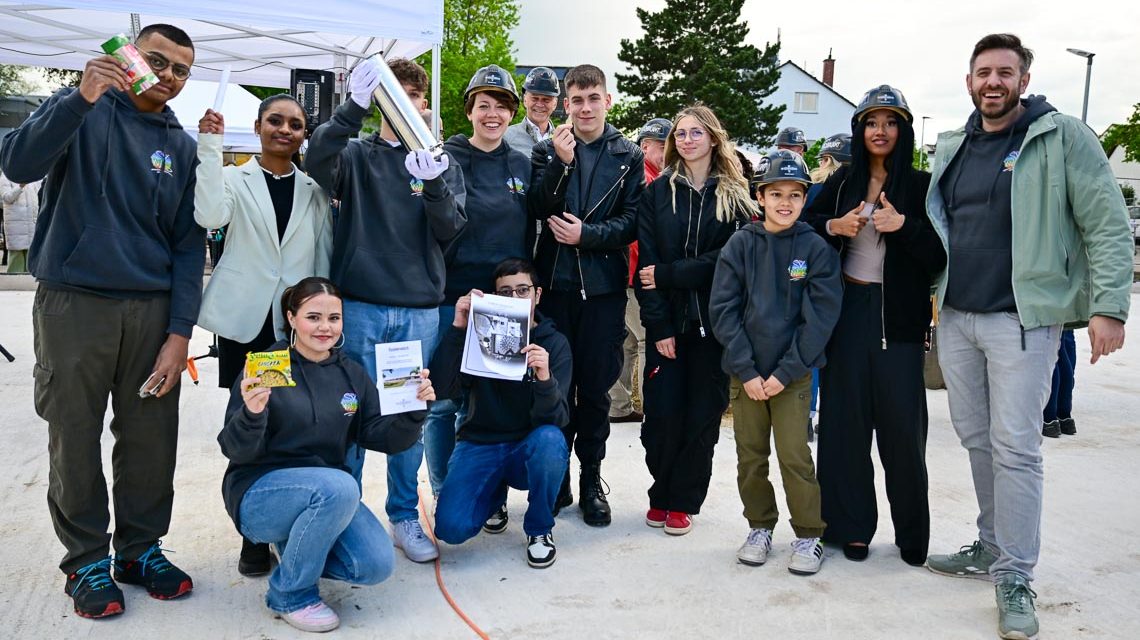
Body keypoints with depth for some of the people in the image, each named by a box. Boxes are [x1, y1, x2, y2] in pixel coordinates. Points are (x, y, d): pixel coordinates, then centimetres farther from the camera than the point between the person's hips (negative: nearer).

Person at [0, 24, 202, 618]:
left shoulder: (182, 146, 12)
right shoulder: (80, 110, 3)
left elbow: (188, 245, 8)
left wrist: (180, 332, -2)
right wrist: (83, 97, -26)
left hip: (152, 310, 3)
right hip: (74, 302, -3)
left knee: (151, 440, 6)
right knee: (75, 439, 6)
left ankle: (141, 548, 24)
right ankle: (87, 559, 21)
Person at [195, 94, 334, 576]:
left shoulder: (315, 192, 12)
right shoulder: (234, 179, 5)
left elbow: (324, 258, 13)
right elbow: (210, 215, -17)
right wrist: (210, 147, -18)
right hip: (245, 320, -1)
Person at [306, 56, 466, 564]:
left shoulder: (442, 163, 11)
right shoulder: (356, 155, 6)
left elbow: (450, 230, -3)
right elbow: (318, 160, -17)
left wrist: (433, 184, -22)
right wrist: (354, 108, -30)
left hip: (420, 309, 2)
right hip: (360, 305, -2)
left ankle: (405, 517, 21)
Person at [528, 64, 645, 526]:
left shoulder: (628, 156, 6)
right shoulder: (547, 151, 8)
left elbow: (632, 221, -1)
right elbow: (536, 209, -6)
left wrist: (587, 234, -14)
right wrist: (560, 163, -17)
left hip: (605, 285, 0)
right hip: (556, 281, 1)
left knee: (596, 388, 6)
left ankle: (591, 482, 20)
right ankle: (556, 477, 19)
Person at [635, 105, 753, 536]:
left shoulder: (734, 196, 5)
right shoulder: (657, 193, 6)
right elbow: (646, 262, -2)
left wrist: (668, 275, -13)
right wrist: (658, 326, -11)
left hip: (713, 322, 0)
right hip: (667, 322, 0)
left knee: (703, 413, 4)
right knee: (663, 412, -2)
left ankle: (683, 500, 18)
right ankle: (661, 495, 19)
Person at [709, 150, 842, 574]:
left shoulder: (816, 249, -2)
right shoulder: (740, 245, 0)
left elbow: (821, 316, -6)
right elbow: (722, 309, -3)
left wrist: (785, 373, -11)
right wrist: (746, 371, -9)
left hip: (793, 374, -2)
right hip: (745, 372, 2)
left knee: (794, 455, -2)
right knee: (750, 456, 10)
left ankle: (809, 535, 17)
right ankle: (760, 526, 29)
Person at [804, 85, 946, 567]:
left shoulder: (922, 186, 2)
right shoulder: (841, 183, 10)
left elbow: (940, 258, -4)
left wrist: (905, 226, -19)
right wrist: (832, 227, -5)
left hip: (898, 318, -2)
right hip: (846, 314, 2)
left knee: (902, 426, -2)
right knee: (845, 421, 3)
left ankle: (912, 535, 14)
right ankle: (851, 526, 15)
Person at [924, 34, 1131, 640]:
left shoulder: (1063, 136, -4)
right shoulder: (951, 148, 12)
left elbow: (1109, 225, -8)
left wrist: (1108, 307, -15)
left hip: (1023, 318, -5)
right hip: (955, 317, 6)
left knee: (1014, 447, -5)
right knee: (977, 440, 12)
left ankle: (1014, 577, 6)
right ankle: (991, 548, 27)